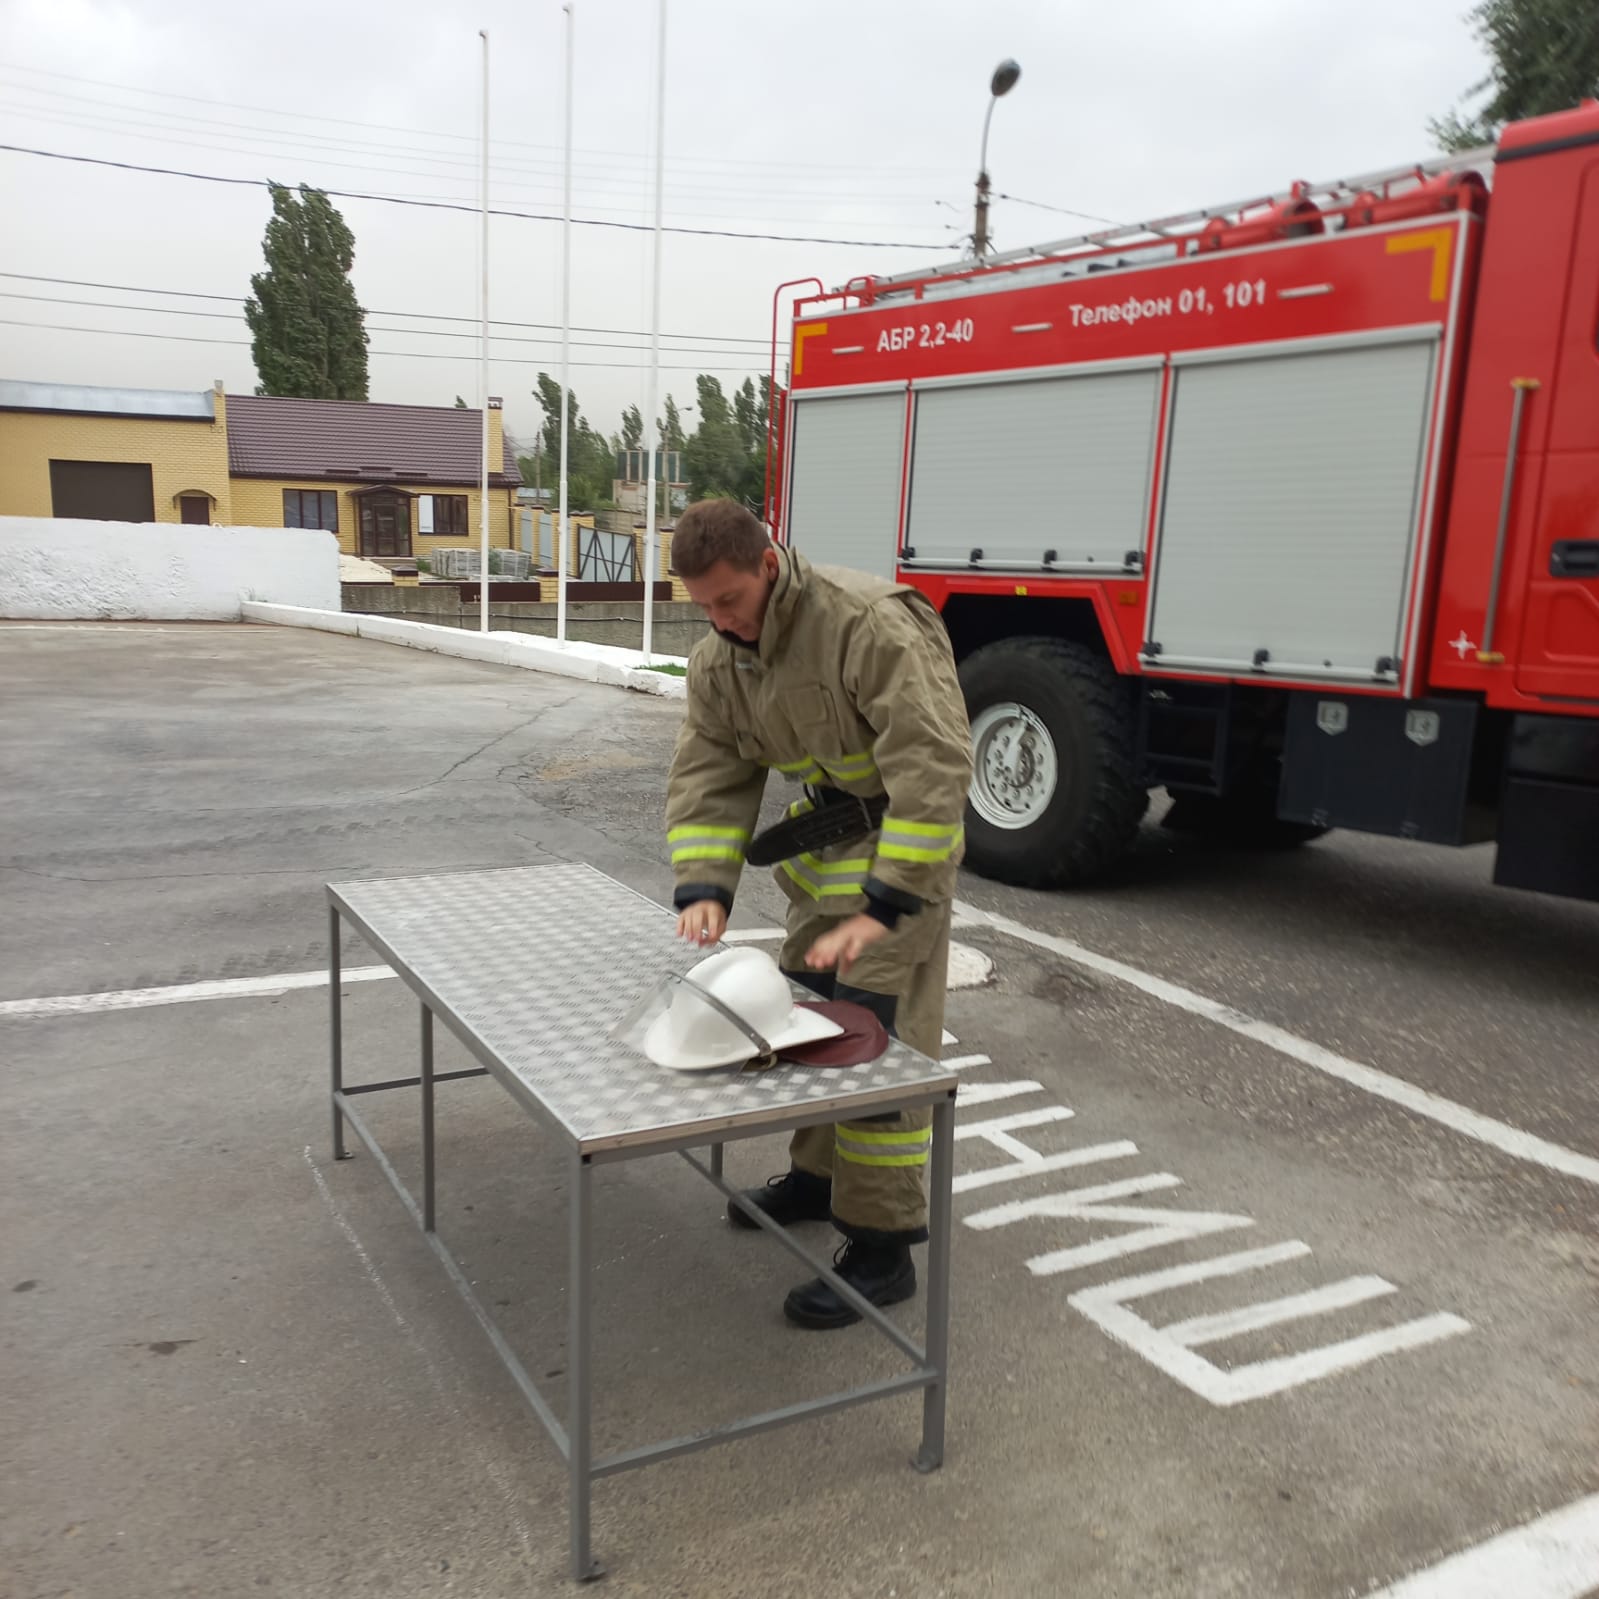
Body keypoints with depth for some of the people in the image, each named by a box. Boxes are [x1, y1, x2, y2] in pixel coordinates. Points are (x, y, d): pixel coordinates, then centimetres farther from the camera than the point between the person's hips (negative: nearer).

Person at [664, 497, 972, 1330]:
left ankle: (882, 1250, 4)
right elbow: (706, 776, -3)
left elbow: (933, 767, -32)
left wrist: (884, 908, -34)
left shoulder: (869, 623, -29)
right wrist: (703, 889, -19)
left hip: (898, 842, -8)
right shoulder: (718, 658, -4)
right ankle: (817, 1175, 36)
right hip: (820, 840, 8)